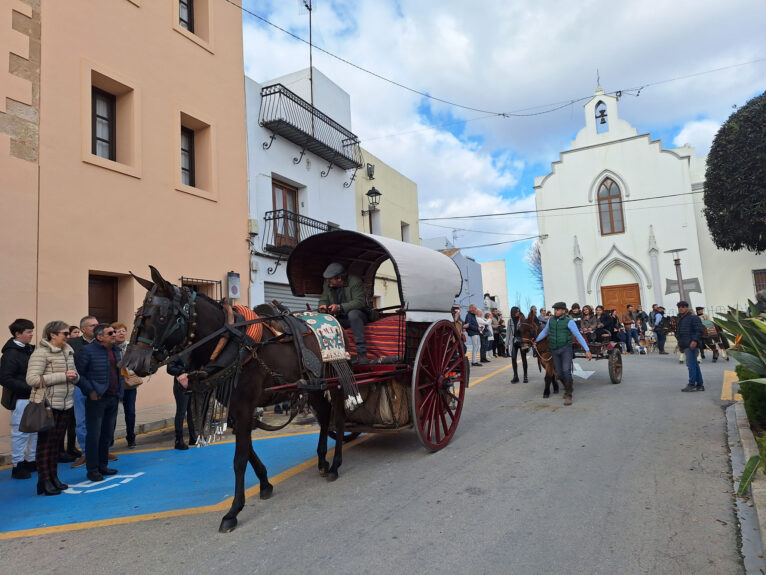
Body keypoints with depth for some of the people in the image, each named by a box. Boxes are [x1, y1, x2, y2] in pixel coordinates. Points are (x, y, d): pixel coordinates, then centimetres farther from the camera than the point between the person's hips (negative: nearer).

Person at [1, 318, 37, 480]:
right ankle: (18, 465, 14)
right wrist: (29, 387, -22)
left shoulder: (30, 350, 9)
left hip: (34, 397, 7)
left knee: (35, 430, 14)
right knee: (21, 432, 1)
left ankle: (31, 461, 27)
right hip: (20, 399, -7)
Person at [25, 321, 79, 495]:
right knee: (45, 443, 2)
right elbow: (32, 379, -19)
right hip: (48, 405, -6)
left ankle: (53, 477, 22)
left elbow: (75, 377, 19)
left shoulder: (68, 352, 11)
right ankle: (44, 481, 11)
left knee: (57, 442, 13)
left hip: (66, 405, 6)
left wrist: (74, 375, -5)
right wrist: (62, 376, -20)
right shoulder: (41, 353, -10)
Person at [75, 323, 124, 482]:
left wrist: (120, 390, 11)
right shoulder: (87, 350, -11)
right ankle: (92, 470, 11)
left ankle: (103, 466, 27)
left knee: (108, 434, 14)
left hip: (113, 398, 7)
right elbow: (78, 373, -13)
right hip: (97, 399, -7)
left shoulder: (116, 351, 12)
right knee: (93, 435, 0)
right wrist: (90, 391, -17)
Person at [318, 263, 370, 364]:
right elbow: (323, 299, 9)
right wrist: (323, 306, -18)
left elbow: (360, 302, -24)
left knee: (353, 314, -39)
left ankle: (362, 353, -40)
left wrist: (340, 307, -36)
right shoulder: (327, 284, 3)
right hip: (341, 319, 5)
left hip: (358, 314, -4)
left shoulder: (355, 281, -14)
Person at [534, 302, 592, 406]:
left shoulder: (569, 322, -7)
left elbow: (578, 336, -8)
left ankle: (568, 395, -6)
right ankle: (569, 386, 36)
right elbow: (544, 332, 18)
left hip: (566, 349, -4)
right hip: (555, 350, 4)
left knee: (566, 371, -16)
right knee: (559, 374, 9)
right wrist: (535, 341, 8)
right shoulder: (550, 321, 7)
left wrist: (587, 350, -11)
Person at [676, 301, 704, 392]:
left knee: (691, 364, -10)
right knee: (695, 365, 12)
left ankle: (691, 384, -8)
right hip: (685, 345, 9)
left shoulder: (693, 317, -7)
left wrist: (695, 341, -23)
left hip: (691, 344, -9)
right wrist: (680, 344, 25)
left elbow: (698, 330, -15)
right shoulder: (680, 318, 20)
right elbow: (678, 332, 27)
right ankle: (700, 385, 18)